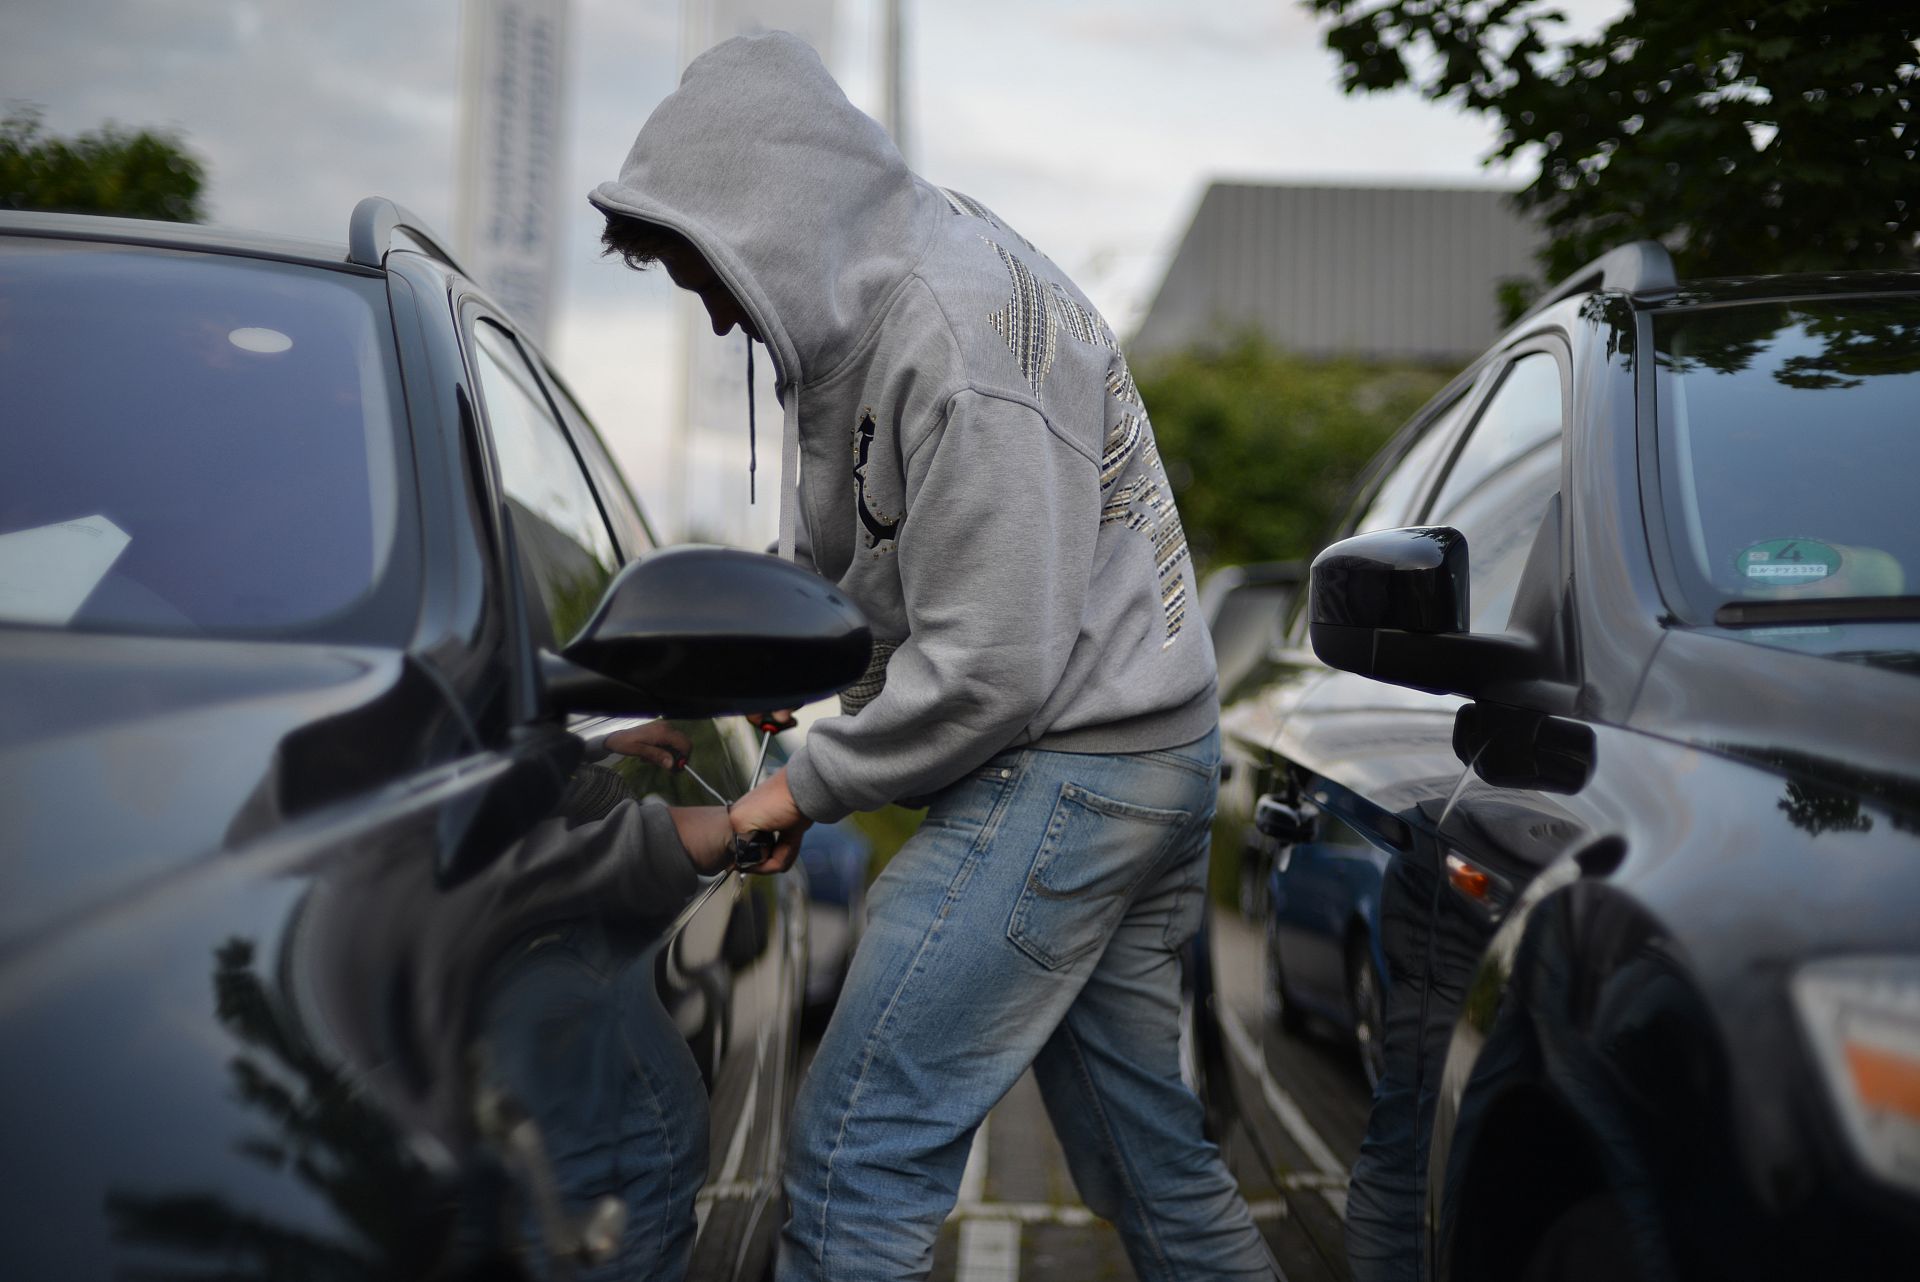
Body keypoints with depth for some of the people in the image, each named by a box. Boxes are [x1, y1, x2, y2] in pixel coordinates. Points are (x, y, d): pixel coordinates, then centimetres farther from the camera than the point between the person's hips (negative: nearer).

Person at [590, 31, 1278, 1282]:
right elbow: (831, 549, 20)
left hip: (1067, 772, -10)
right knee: (1152, 1154, 16)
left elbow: (989, 665, -23)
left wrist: (810, 786, -11)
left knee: (859, 1155, -8)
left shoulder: (953, 339, -23)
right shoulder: (879, 291, 9)